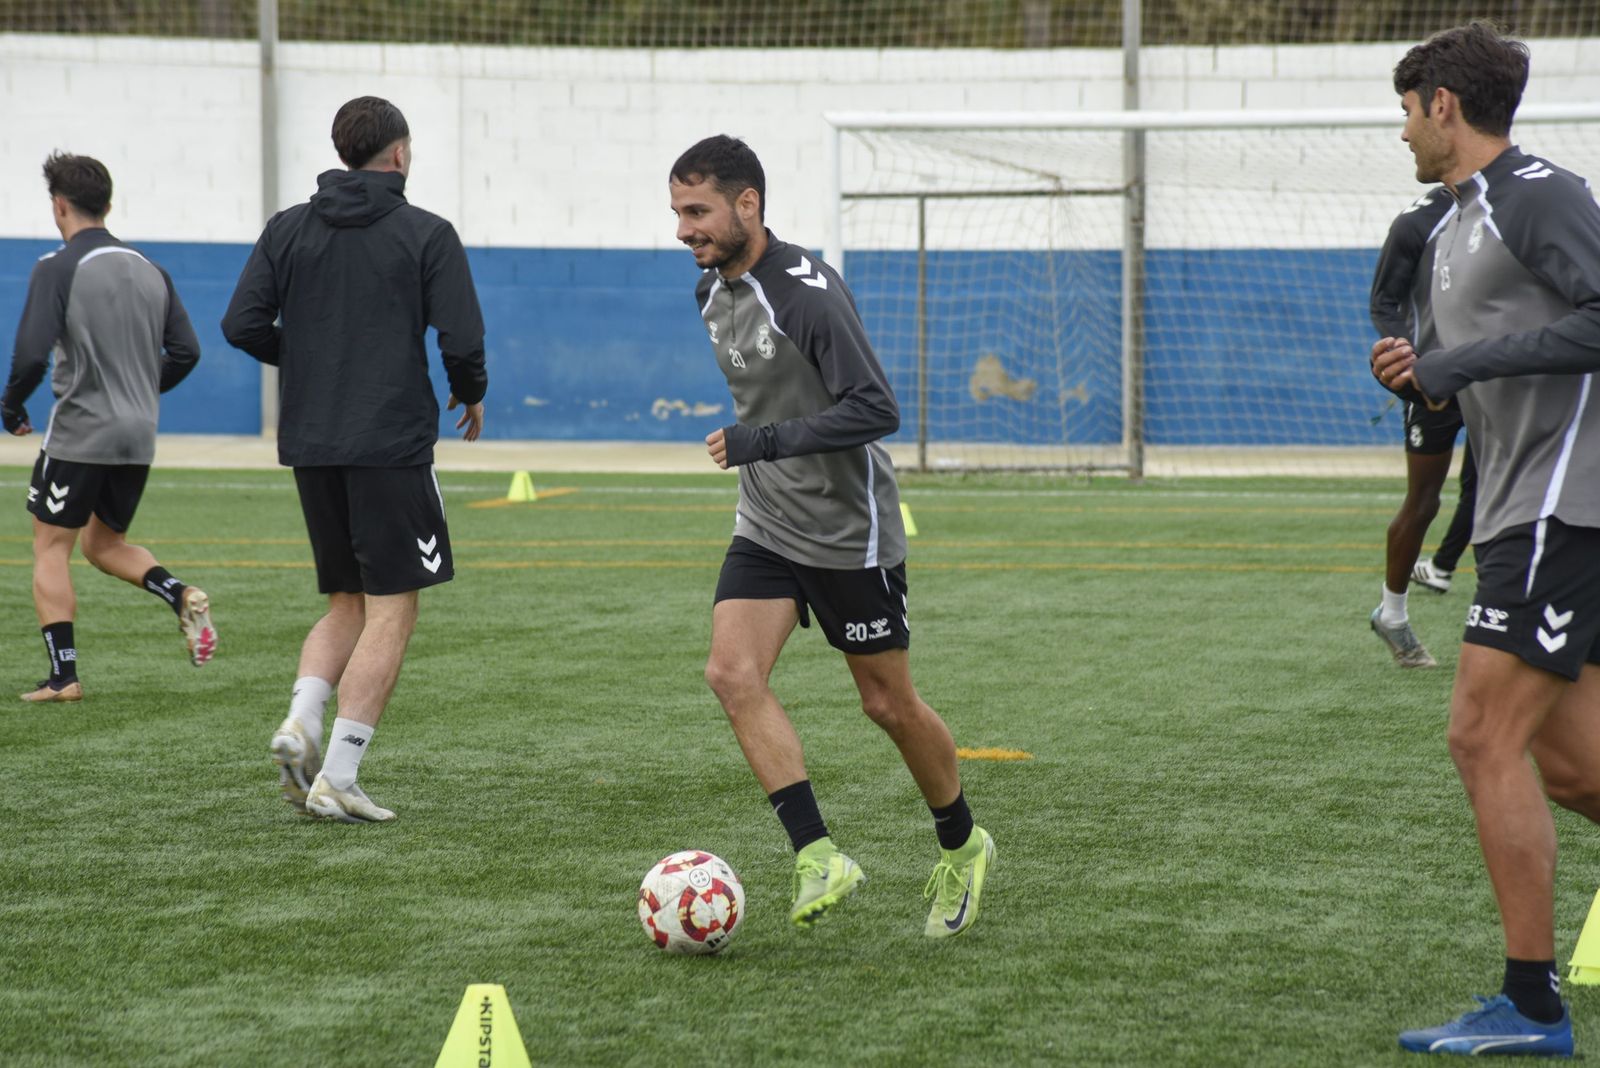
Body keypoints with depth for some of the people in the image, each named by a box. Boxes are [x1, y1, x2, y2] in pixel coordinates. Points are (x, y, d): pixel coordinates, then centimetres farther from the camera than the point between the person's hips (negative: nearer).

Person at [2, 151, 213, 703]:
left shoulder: (58, 268, -10)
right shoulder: (150, 271, 9)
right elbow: (185, 352, 9)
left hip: (78, 434, -6)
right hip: (138, 436, 6)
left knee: (51, 548, 6)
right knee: (104, 544, 20)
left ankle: (63, 675, 0)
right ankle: (181, 595, -6)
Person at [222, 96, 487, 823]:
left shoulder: (288, 230, 7)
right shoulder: (426, 235, -4)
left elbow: (242, 325, 1)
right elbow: (461, 340, -9)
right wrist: (471, 396, 11)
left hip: (310, 446, 5)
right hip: (392, 447, -5)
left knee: (348, 603, 18)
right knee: (390, 612, 1)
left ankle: (300, 721, -7)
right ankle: (337, 779, -6)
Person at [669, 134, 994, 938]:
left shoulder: (805, 291, -22)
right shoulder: (712, 291, 5)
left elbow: (875, 409, -27)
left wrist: (766, 441, -30)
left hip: (848, 532, -7)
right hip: (765, 530, 7)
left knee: (888, 704, 5)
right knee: (732, 671, -15)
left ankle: (961, 848, 29)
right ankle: (819, 857, -15)